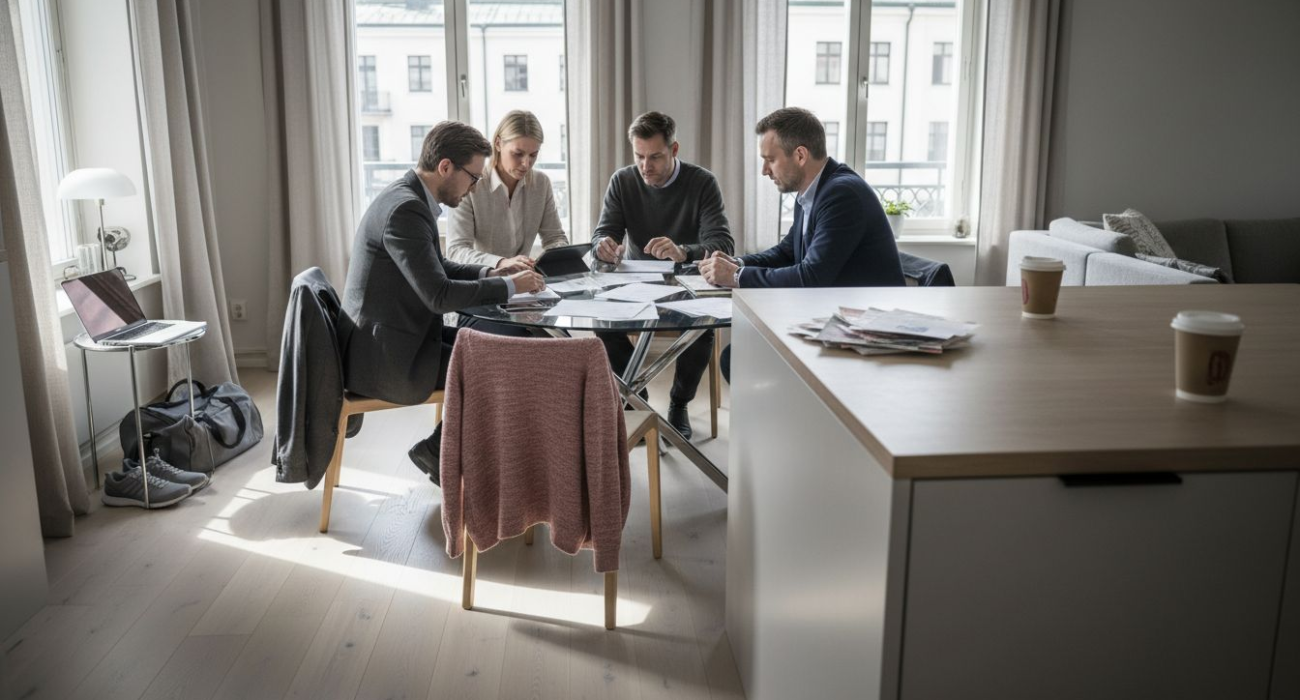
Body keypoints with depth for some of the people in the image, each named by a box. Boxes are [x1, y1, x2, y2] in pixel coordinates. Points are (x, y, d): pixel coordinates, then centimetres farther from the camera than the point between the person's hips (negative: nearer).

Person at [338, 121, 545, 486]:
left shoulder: (410, 198, 8)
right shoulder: (405, 209, -23)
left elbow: (436, 267, 21)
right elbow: (439, 295, -26)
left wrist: (489, 273, 6)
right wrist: (510, 286, -15)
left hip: (394, 338, 10)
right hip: (385, 358, -10)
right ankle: (437, 452, 10)